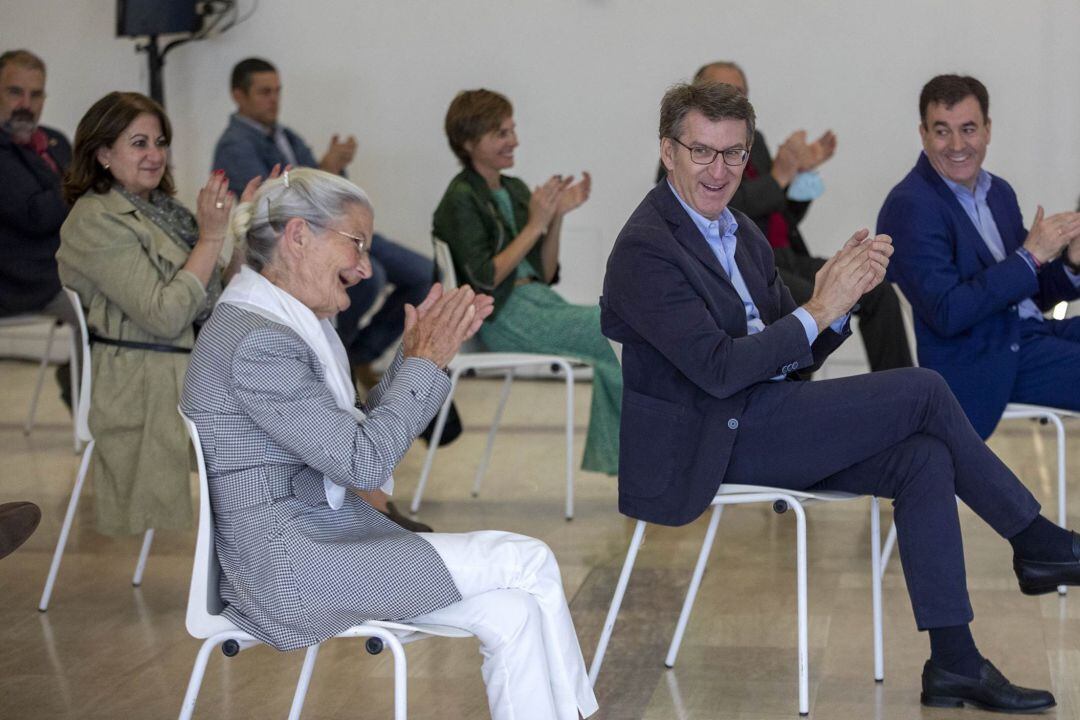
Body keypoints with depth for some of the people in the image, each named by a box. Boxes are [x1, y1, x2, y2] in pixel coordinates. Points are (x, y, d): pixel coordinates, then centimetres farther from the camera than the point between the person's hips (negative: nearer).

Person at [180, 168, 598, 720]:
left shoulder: (293, 325, 12)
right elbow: (365, 463, -19)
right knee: (526, 561, -11)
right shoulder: (255, 342, -20)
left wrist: (416, 357, 6)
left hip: (323, 538, 9)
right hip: (290, 573, -9)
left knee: (512, 613, -7)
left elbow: (350, 435, 16)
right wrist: (424, 362, -9)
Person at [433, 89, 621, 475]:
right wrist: (535, 224, -13)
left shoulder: (515, 190, 17)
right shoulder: (461, 199, -5)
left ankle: (613, 456, -19)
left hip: (538, 301, 7)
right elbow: (485, 279, -14)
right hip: (503, 317, -7)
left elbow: (544, 274, 15)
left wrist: (558, 215, 2)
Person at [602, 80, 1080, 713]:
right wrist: (819, 309, -19)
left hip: (761, 426, 9)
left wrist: (843, 292, -8)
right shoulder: (646, 249, -13)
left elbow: (799, 352, 12)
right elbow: (718, 369, -21)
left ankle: (954, 663, -9)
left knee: (925, 458, -13)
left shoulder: (741, 233, 15)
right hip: (714, 444, -9)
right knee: (922, 390, -13)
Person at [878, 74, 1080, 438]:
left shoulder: (999, 191, 13)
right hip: (979, 363, -8)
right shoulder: (909, 206, -13)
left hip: (1029, 330, 8)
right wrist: (1030, 255, -19)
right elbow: (946, 314, -21)